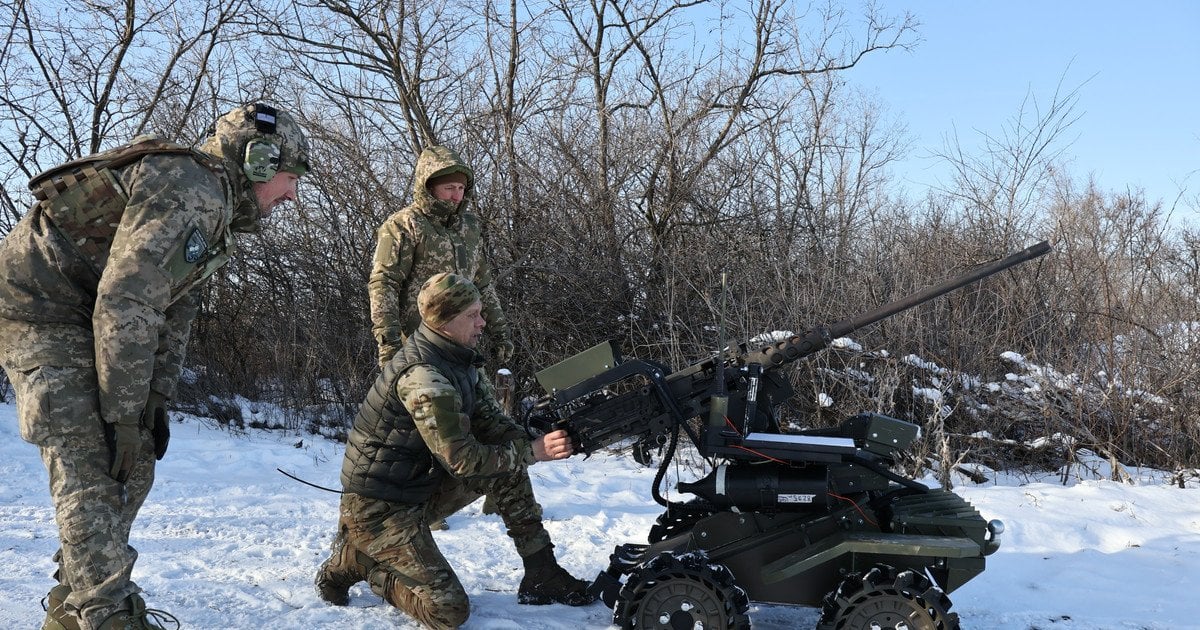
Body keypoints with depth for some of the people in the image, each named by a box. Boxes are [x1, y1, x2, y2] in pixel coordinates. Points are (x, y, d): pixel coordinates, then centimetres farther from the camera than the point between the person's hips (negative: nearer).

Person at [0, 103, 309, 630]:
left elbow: (174, 311, 13)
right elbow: (126, 305, -29)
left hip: (85, 315, 10)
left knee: (133, 463, 9)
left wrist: (154, 401, 6)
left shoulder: (217, 212, 10)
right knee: (94, 467, -16)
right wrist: (123, 415, -24)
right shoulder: (189, 190, -23)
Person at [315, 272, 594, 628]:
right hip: (379, 507, -9)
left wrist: (538, 440, -14)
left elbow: (492, 424, 3)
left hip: (421, 487, 9)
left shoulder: (459, 359, 2)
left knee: (507, 470, 0)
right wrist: (532, 452, -21)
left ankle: (542, 576, 6)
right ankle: (355, 560, 6)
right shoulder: (423, 375, -27)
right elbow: (462, 460, -27)